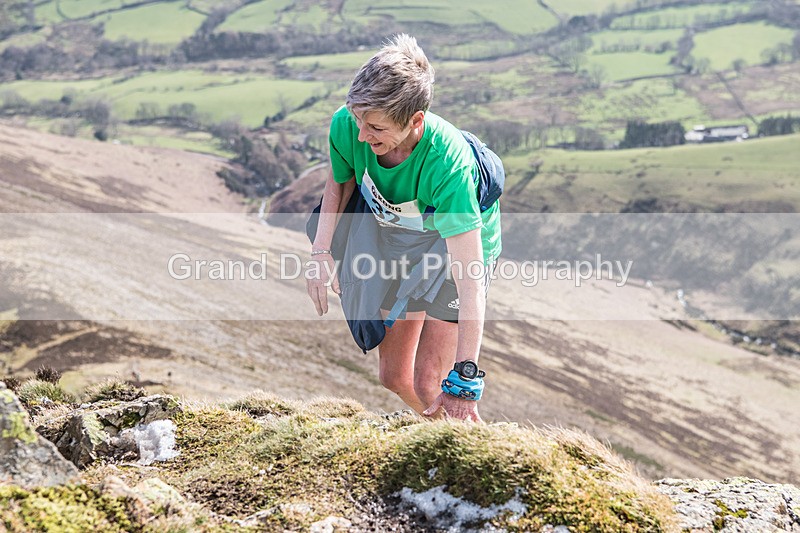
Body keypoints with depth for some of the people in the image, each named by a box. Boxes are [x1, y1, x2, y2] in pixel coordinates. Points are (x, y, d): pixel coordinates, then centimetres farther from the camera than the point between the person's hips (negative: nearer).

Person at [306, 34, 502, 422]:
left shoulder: (448, 161, -42)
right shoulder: (347, 125, -28)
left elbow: (469, 278, -43)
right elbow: (340, 182, -1)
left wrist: (464, 380, -45)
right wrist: (321, 253, -15)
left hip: (459, 248, -5)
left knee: (428, 385, -11)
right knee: (394, 377, 11)